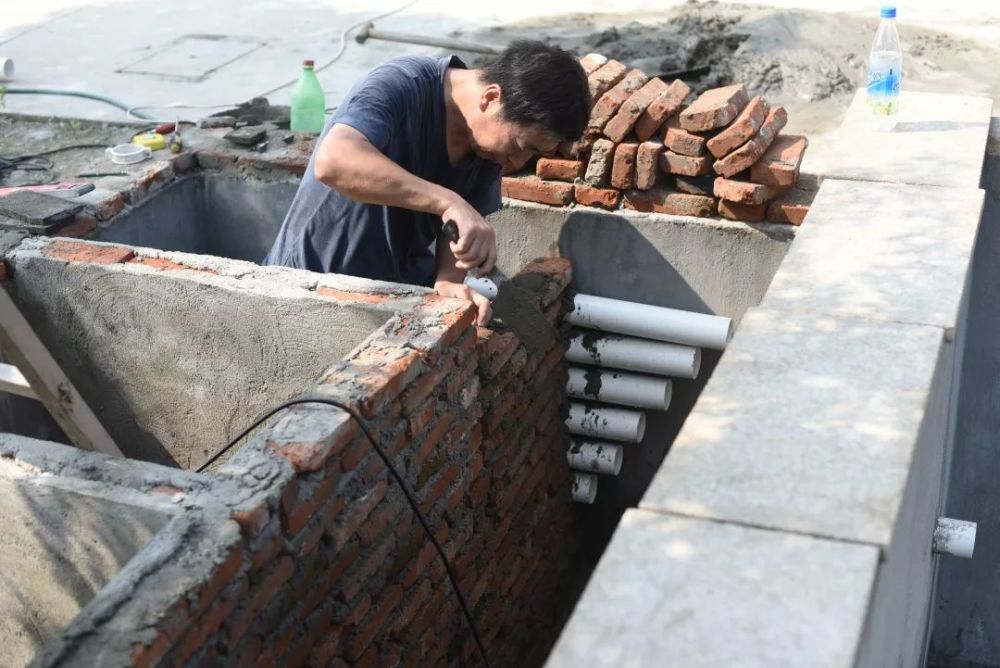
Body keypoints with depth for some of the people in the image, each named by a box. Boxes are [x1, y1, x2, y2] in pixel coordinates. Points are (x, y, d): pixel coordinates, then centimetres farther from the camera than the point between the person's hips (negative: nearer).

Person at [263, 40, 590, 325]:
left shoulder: (491, 140, -6)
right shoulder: (401, 86, -27)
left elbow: (463, 223, -8)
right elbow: (333, 161, -44)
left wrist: (447, 283, -29)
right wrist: (449, 202, -49)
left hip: (400, 290, 6)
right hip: (313, 283, -6)